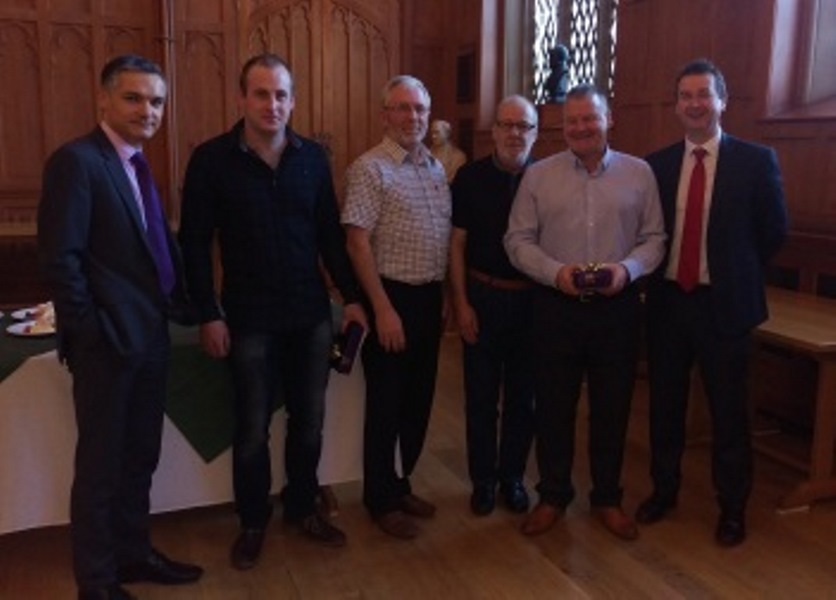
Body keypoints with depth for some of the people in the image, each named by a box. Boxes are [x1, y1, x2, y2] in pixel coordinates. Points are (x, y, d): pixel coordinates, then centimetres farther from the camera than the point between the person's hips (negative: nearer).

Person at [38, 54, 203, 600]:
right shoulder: (76, 160, -13)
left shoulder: (137, 164, 14)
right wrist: (92, 332, -17)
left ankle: (133, 553, 35)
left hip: (149, 335, 8)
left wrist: (179, 305, 6)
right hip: (108, 341, -8)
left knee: (139, 458, 18)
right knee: (101, 464, 6)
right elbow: (60, 258, -18)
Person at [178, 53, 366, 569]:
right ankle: (253, 522, 29)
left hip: (311, 314, 3)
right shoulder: (212, 159, -6)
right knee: (252, 429, 9)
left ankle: (303, 507, 33)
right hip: (250, 318, -3)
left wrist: (351, 296, 2)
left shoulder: (313, 157, 3)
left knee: (309, 421, 13)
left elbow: (330, 234, 7)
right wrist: (209, 314, -9)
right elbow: (195, 244, -5)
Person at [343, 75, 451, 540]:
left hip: (430, 296, 7)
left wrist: (448, 294, 12)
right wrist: (383, 309, -19)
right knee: (386, 403, 4)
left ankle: (401, 484, 32)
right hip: (393, 297, -7)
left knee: (419, 399, 15)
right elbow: (358, 243, -16)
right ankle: (381, 500, 20)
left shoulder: (437, 168, 11)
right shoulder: (370, 169, -11)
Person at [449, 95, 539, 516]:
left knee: (522, 396, 11)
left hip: (531, 300, 1)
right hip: (482, 296, -1)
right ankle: (483, 480, 24)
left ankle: (512, 477, 28)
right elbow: (456, 244, -1)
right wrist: (461, 303, -6)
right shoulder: (470, 177, -3)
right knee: (480, 396, 8)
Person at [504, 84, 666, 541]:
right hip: (556, 306, 0)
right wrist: (556, 272, -15)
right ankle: (553, 496, 27)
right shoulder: (538, 175, 2)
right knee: (552, 407, 9)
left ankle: (607, 498, 30)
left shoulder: (639, 173, 4)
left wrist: (627, 268, -15)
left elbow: (654, 238, 4)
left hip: (617, 307, 1)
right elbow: (518, 240, 0)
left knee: (612, 408, 11)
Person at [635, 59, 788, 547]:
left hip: (725, 304, -2)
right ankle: (664, 490, 33)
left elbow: (774, 232, 1)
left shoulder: (756, 161, -4)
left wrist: (735, 272, 3)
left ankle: (732, 509, 26)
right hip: (667, 300, 3)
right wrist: (657, 271, 0)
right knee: (665, 405, 14)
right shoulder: (657, 164, 3)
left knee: (729, 412, 8)